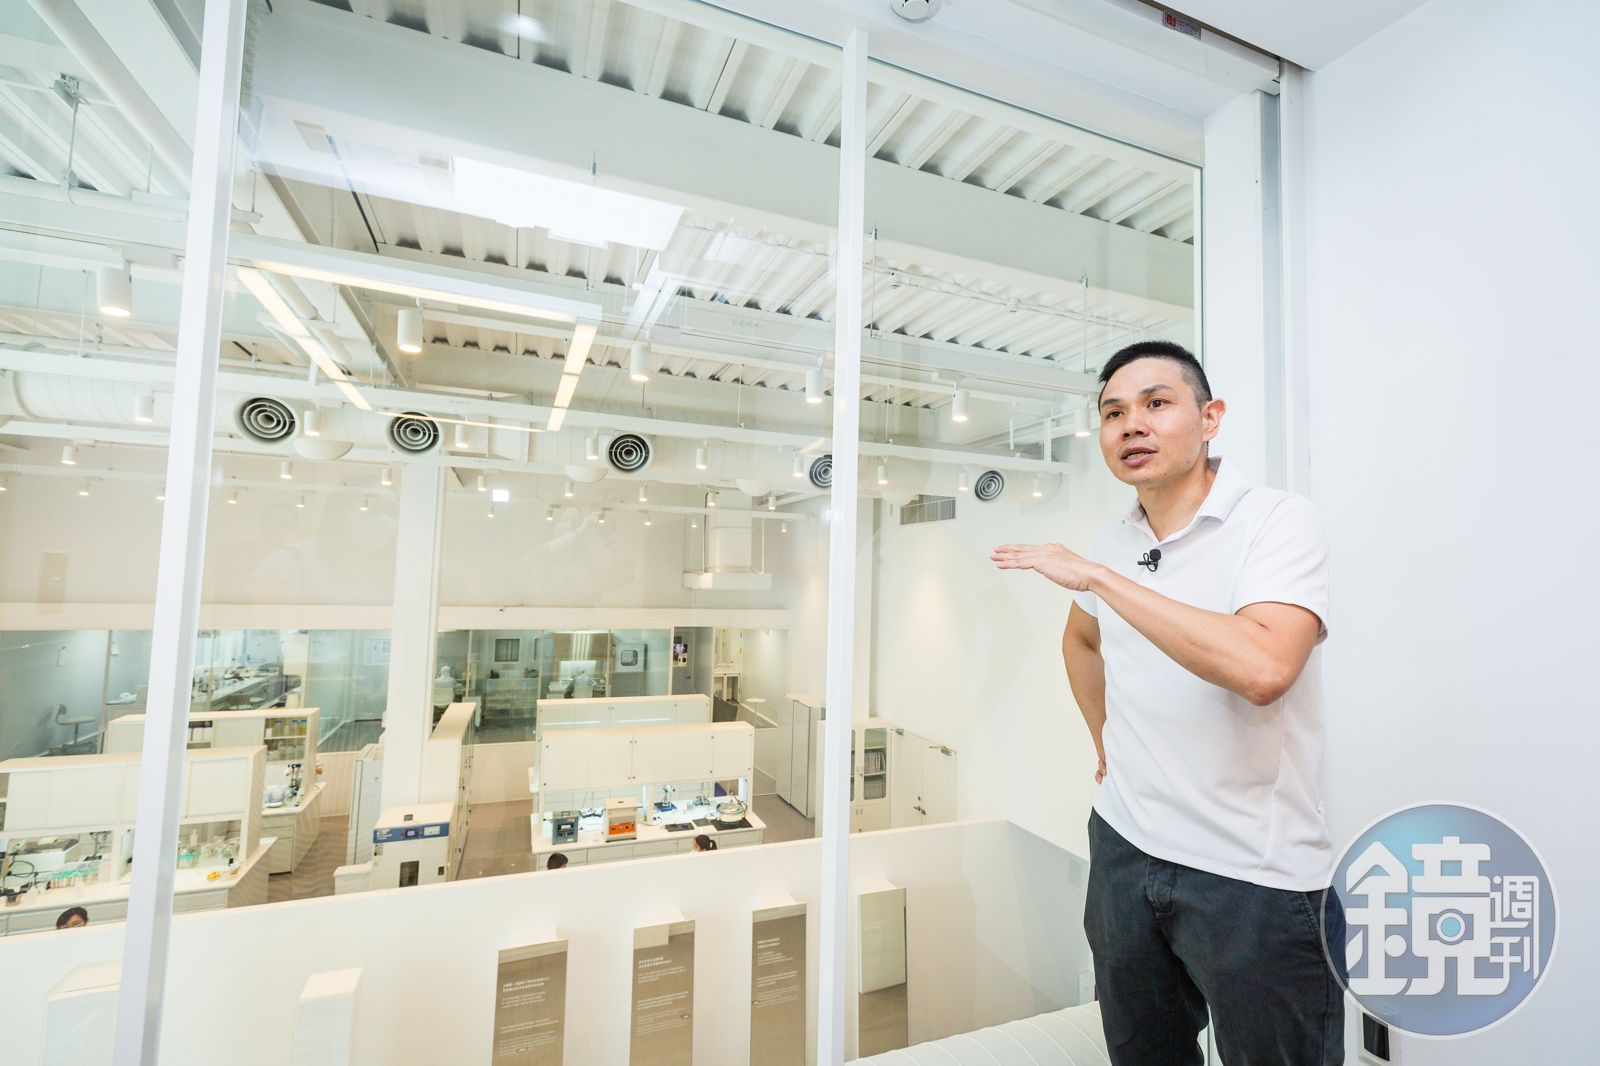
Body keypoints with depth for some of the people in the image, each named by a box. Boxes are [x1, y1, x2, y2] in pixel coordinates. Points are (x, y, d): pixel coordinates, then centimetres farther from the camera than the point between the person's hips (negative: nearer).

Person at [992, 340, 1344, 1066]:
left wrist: (1096, 576, -29)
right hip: (1123, 845, 6)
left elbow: (1261, 668, -33)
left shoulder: (1278, 522, -15)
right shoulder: (1111, 543, 3)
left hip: (1253, 876, -5)